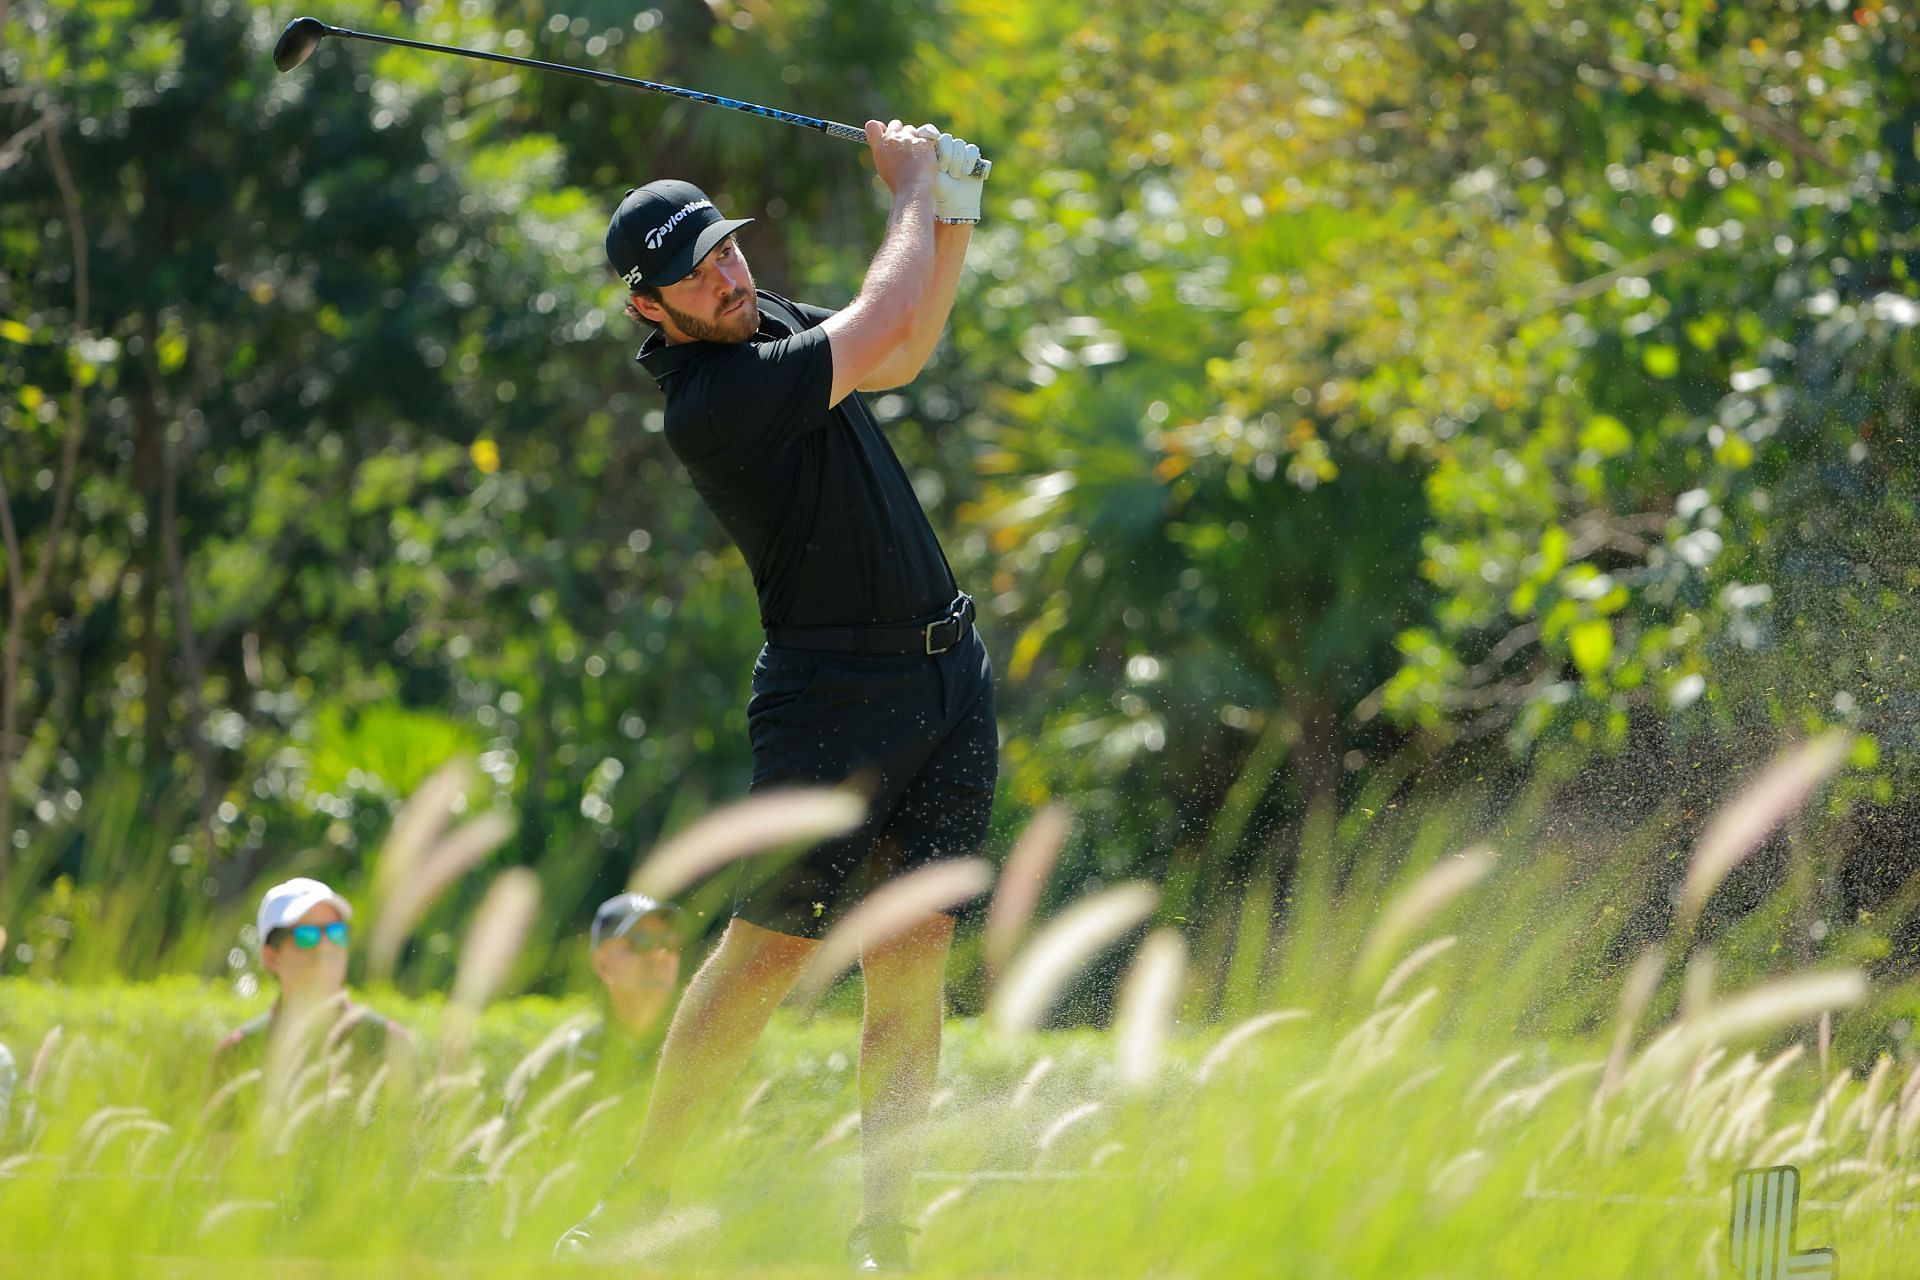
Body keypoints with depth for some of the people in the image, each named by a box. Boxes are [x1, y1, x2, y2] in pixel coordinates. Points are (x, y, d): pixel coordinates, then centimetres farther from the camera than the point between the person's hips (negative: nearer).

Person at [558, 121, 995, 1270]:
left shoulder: (768, 322, 11)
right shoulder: (707, 400, -18)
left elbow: (904, 354, 26)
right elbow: (887, 326, -20)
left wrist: (952, 218, 11)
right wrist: (915, 189, -4)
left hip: (948, 669, 8)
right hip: (836, 690, -8)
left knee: (911, 959, 0)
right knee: (771, 945, -10)